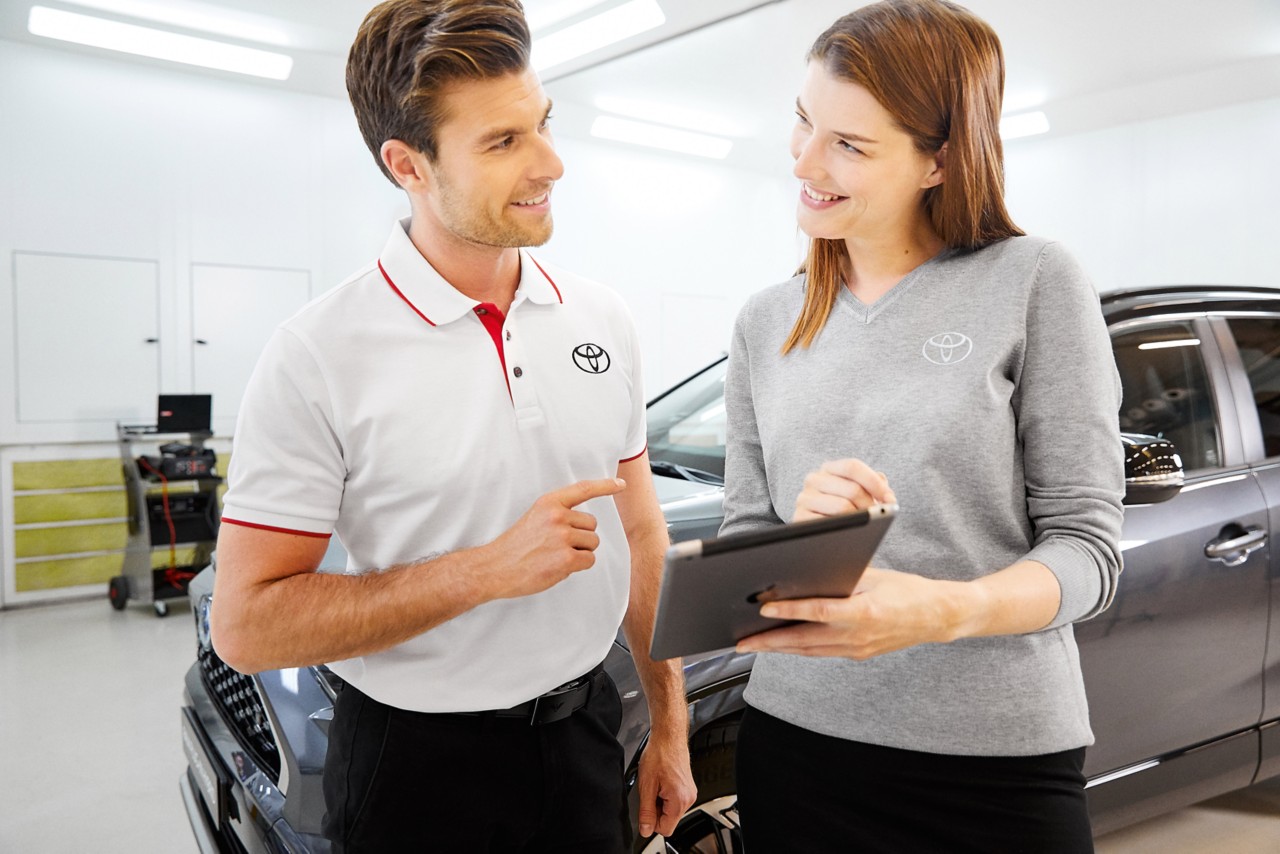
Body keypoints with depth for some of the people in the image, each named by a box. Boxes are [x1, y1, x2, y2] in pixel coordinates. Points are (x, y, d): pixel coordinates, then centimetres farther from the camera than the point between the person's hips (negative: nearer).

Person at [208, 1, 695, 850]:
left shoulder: (603, 317, -1)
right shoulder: (320, 356, -17)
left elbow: (640, 530, 6)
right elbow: (247, 625, -17)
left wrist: (671, 724, 7)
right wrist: (490, 568, -25)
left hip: (585, 735, 5)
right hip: (418, 768, -4)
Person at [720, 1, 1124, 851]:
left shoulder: (1034, 282, -6)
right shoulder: (765, 321, 4)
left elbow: (1087, 541, -8)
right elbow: (741, 539, 6)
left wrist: (946, 611, -26)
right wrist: (800, 537, -16)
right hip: (796, 732, 3)